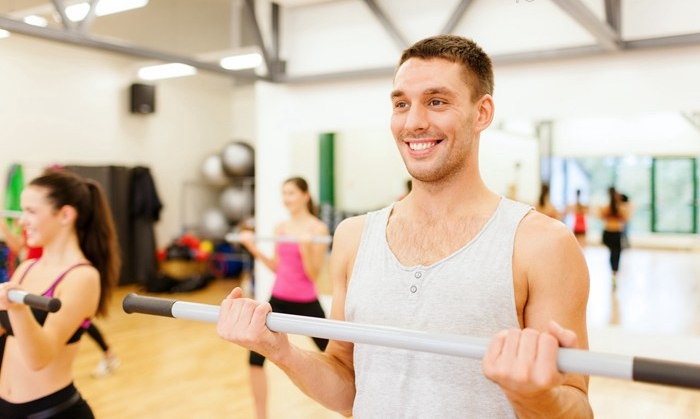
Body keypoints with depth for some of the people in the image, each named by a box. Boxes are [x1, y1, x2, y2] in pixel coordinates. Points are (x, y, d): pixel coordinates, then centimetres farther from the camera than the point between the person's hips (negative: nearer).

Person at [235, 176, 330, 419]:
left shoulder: (318, 229, -11)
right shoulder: (280, 228, 6)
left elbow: (314, 274, -13)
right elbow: (277, 267, 12)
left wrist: (306, 247, -28)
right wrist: (254, 249, 2)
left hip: (306, 303, -5)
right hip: (279, 300, 5)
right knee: (256, 356, -3)